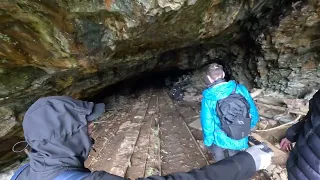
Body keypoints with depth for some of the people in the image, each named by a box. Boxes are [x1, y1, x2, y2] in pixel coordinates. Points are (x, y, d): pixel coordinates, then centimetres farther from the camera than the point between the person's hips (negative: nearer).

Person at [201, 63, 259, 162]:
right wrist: (246, 129, 13)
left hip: (220, 142, -3)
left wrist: (208, 143, 0)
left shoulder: (208, 98, -23)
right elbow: (254, 114, -5)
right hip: (241, 141, 3)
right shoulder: (241, 89, -15)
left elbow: (207, 124, -16)